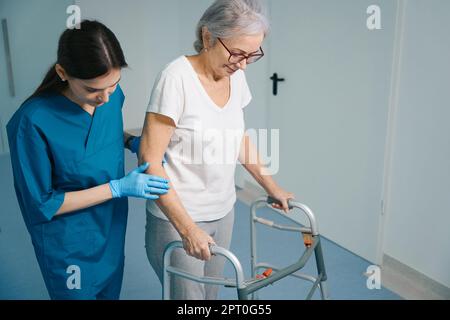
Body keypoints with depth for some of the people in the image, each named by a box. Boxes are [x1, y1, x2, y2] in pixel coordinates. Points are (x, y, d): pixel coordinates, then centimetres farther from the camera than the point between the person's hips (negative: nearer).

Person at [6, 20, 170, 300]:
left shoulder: (112, 95, -13)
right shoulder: (33, 121, -29)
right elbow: (42, 204, -20)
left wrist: (133, 142, -12)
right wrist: (118, 187, -26)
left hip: (113, 228, 5)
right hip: (68, 245, -5)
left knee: (111, 292, 25)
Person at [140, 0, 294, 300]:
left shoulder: (236, 76, 1)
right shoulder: (177, 77, -19)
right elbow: (149, 160, -19)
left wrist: (272, 187, 14)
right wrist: (187, 228, -23)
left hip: (223, 213, 6)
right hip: (177, 217, -6)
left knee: (211, 293, 17)